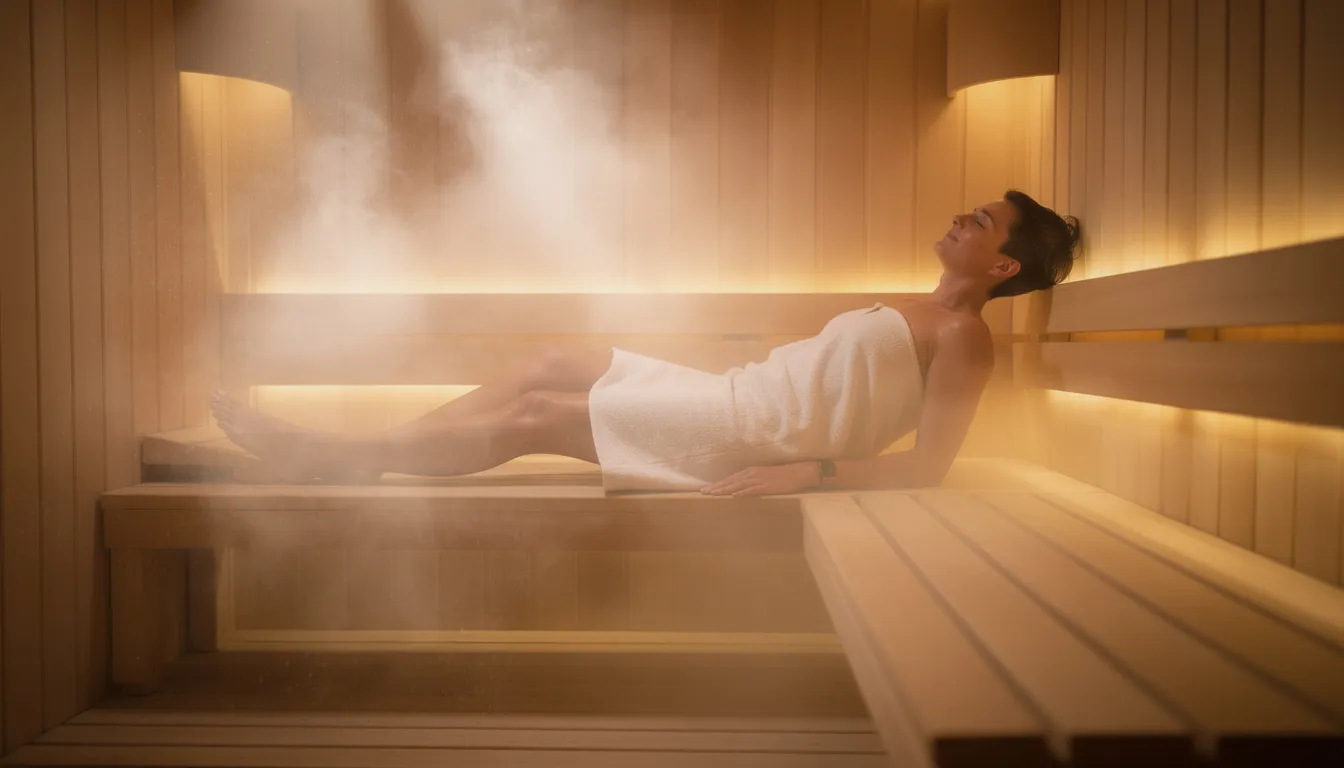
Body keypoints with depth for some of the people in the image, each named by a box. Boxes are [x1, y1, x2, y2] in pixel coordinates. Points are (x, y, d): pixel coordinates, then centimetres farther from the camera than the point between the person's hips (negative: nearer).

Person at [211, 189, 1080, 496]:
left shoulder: (965, 339, -8)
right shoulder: (920, 315, 19)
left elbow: (926, 469, -17)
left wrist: (804, 470, -23)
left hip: (749, 442, -9)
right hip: (732, 399, 9)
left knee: (532, 421, -9)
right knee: (552, 365, 5)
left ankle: (319, 452, 2)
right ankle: (355, 454, 10)